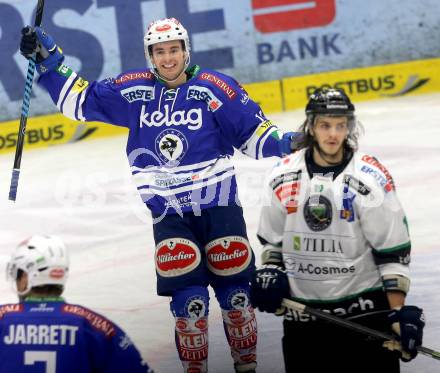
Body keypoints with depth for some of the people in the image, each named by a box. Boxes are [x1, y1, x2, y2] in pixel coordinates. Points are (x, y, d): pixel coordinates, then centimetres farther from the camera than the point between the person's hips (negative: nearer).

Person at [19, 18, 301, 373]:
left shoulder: (215, 88, -5)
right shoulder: (132, 89, 2)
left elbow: (253, 133, -1)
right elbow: (80, 100, 10)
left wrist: (287, 142, -18)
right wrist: (46, 58, 4)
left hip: (217, 201, -1)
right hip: (167, 211, 1)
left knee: (234, 288, 3)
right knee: (189, 297, -8)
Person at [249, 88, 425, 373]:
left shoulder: (371, 178, -10)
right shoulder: (284, 175, 2)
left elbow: (394, 251, -9)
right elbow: (273, 237, 16)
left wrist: (400, 312, -14)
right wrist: (270, 273, -1)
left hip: (364, 309, -3)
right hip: (302, 313, 4)